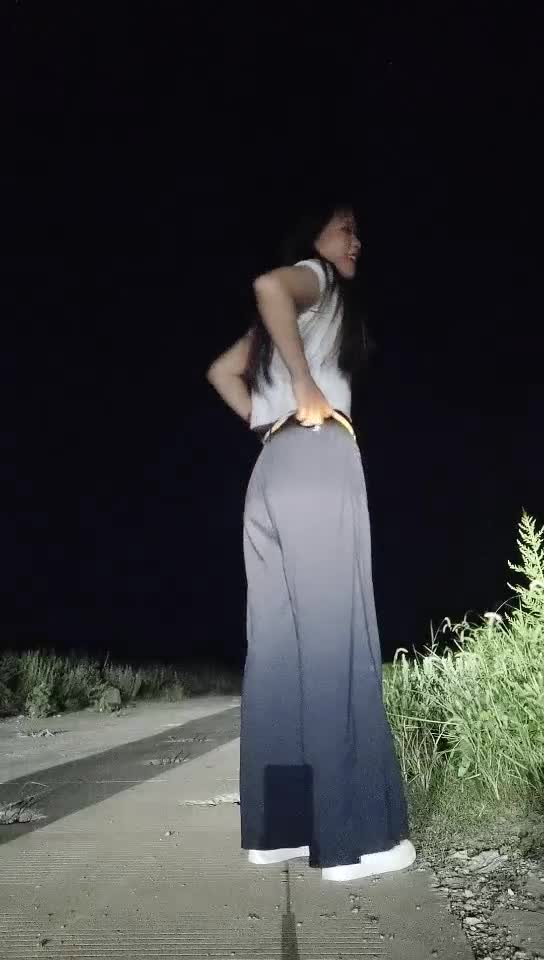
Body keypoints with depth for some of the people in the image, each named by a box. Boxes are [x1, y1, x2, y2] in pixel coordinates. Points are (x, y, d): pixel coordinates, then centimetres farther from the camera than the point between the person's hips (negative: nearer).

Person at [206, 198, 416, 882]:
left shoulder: (286, 318, 29)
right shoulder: (316, 278, 6)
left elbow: (221, 373, 30)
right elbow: (268, 284, -17)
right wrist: (307, 390, -13)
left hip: (273, 472, 9)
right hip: (317, 462, -8)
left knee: (280, 645, 4)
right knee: (335, 642, -9)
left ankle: (277, 826, 9)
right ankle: (355, 836, -4)